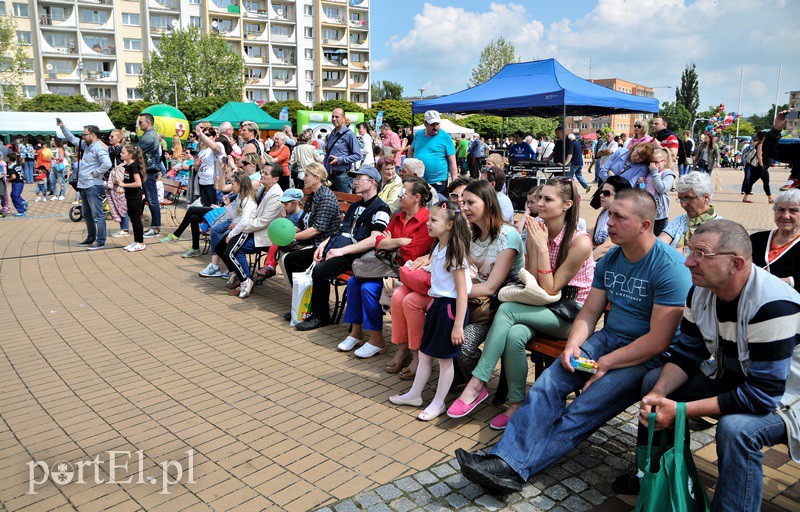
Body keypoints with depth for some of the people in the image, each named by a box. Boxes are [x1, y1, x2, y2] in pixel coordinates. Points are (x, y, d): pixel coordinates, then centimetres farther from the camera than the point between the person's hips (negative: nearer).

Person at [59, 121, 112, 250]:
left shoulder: (99, 148, -15)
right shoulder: (87, 146, 15)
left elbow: (107, 164, -29)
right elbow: (72, 139, 31)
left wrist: (95, 173, -19)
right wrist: (63, 127, 26)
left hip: (93, 186, -11)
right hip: (84, 186, 11)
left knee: (97, 215, -6)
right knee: (87, 215, 18)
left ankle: (100, 242, -3)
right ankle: (91, 239, 29)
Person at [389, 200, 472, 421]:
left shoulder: (455, 253, -20)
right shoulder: (438, 249, 6)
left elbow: (462, 291, -20)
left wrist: (458, 325, -21)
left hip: (451, 307, -9)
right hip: (437, 303, 9)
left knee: (445, 358, 6)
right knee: (424, 353, 17)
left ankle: (438, 403, 21)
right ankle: (415, 394, 32)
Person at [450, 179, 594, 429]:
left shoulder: (580, 241, -17)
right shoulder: (537, 230, 1)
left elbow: (549, 290, -16)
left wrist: (542, 247, -24)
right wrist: (533, 243, -14)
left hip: (572, 315, -5)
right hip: (544, 310, 5)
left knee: (507, 308, -28)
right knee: (514, 335, -30)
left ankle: (478, 384, -21)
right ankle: (516, 405, -15)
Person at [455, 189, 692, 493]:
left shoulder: (671, 267, -17)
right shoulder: (609, 260, 7)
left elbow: (659, 341, -20)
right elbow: (590, 311, 9)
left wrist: (605, 363, -19)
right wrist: (573, 344, -10)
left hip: (648, 357, -6)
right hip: (608, 338, 6)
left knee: (583, 411, -25)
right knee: (547, 383, -17)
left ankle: (516, 468, -22)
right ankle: (504, 460, -25)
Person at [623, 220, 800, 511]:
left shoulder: (773, 305, -33)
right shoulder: (701, 291, -8)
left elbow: (763, 394, -33)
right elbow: (687, 353, 0)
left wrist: (682, 410, -31)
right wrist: (658, 394, -19)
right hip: (729, 377, 8)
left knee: (735, 429, -36)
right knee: (654, 381, 1)